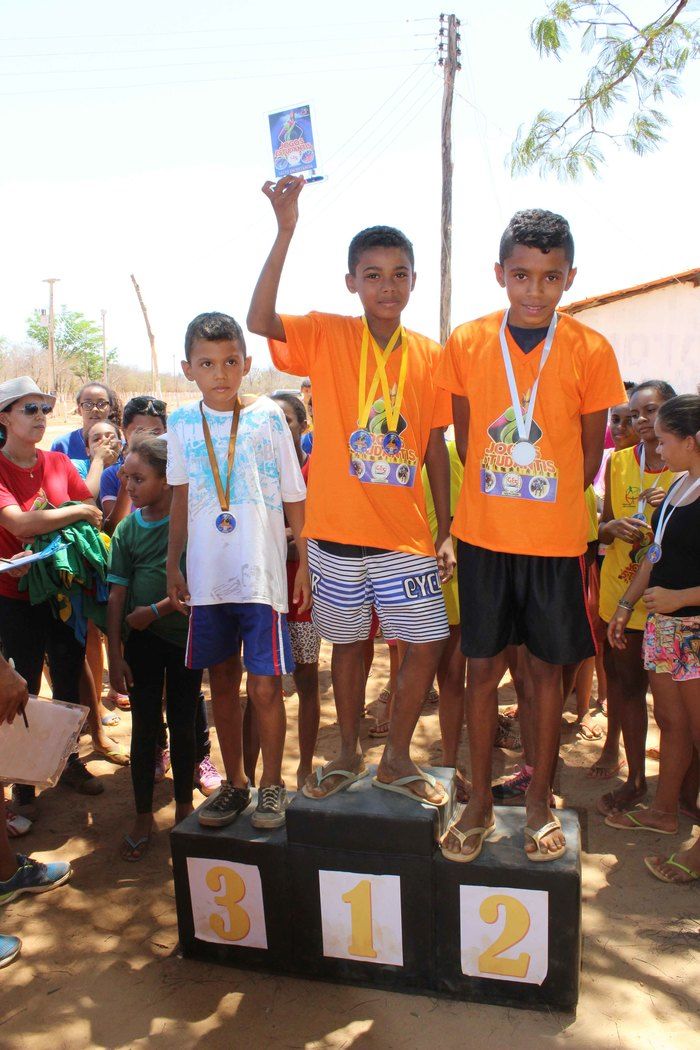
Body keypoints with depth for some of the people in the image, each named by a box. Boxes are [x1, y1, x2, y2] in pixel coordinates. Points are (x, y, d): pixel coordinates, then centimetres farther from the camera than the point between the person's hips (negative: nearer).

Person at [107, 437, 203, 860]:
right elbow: (117, 593, 0)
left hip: (186, 634, -2)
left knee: (183, 725, 9)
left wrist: (157, 610, -15)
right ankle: (144, 816, 21)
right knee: (145, 727, 6)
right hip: (142, 639, 2)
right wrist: (115, 656, -3)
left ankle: (185, 805, 28)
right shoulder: (127, 528, 0)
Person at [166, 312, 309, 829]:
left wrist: (305, 563, -1)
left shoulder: (268, 415, -4)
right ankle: (235, 782, 31)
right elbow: (182, 496, 13)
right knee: (222, 683, 14)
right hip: (207, 574, 4)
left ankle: (272, 783, 22)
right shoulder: (182, 423, 5)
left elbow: (294, 496, 0)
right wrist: (173, 563, 12)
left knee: (264, 687, 0)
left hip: (262, 573, -3)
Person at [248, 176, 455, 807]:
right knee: (349, 643, 13)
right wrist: (286, 231, -27)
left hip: (406, 534, 2)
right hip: (338, 530, -1)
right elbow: (259, 320, -21)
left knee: (429, 644, 3)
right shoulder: (326, 336, -3)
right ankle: (350, 755, 34)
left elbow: (435, 446, 6)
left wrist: (446, 529, 3)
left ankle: (397, 759, 26)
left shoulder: (430, 356, 4)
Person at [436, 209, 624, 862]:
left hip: (555, 539, 0)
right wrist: (500, 501, 9)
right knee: (483, 665, 7)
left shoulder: (591, 351, -5)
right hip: (483, 535, 1)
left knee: (547, 667, 10)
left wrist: (544, 502, 9)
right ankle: (479, 803, 24)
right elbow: (465, 440, 7)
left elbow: (589, 455, 4)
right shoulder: (466, 343, -2)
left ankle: (539, 802, 28)